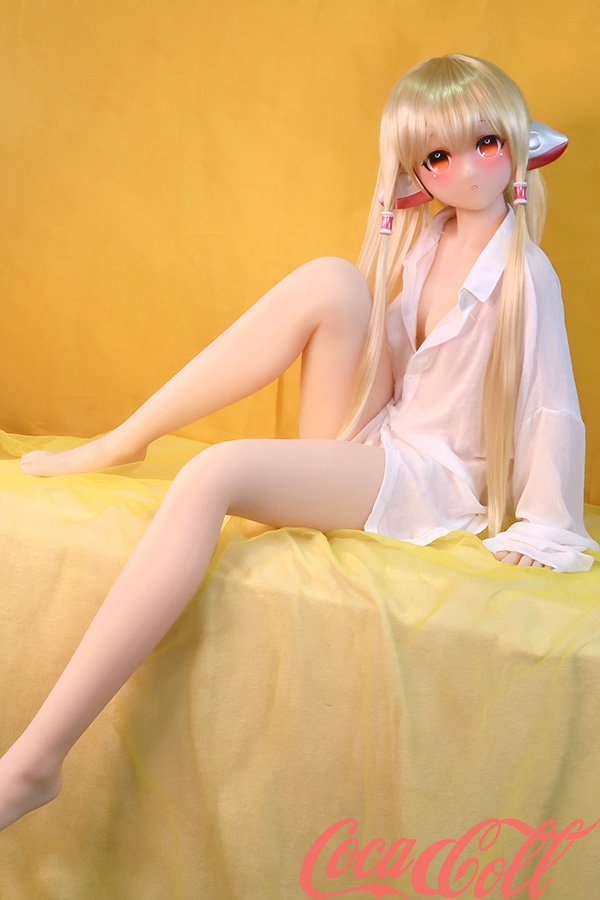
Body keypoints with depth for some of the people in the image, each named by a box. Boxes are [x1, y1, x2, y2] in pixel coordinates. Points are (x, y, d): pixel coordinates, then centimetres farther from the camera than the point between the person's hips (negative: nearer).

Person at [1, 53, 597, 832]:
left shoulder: (527, 276, -10)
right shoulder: (420, 240, 8)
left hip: (426, 479, -6)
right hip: (369, 439, 6)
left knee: (214, 475, -32)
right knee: (329, 280, -18)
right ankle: (126, 440, -14)